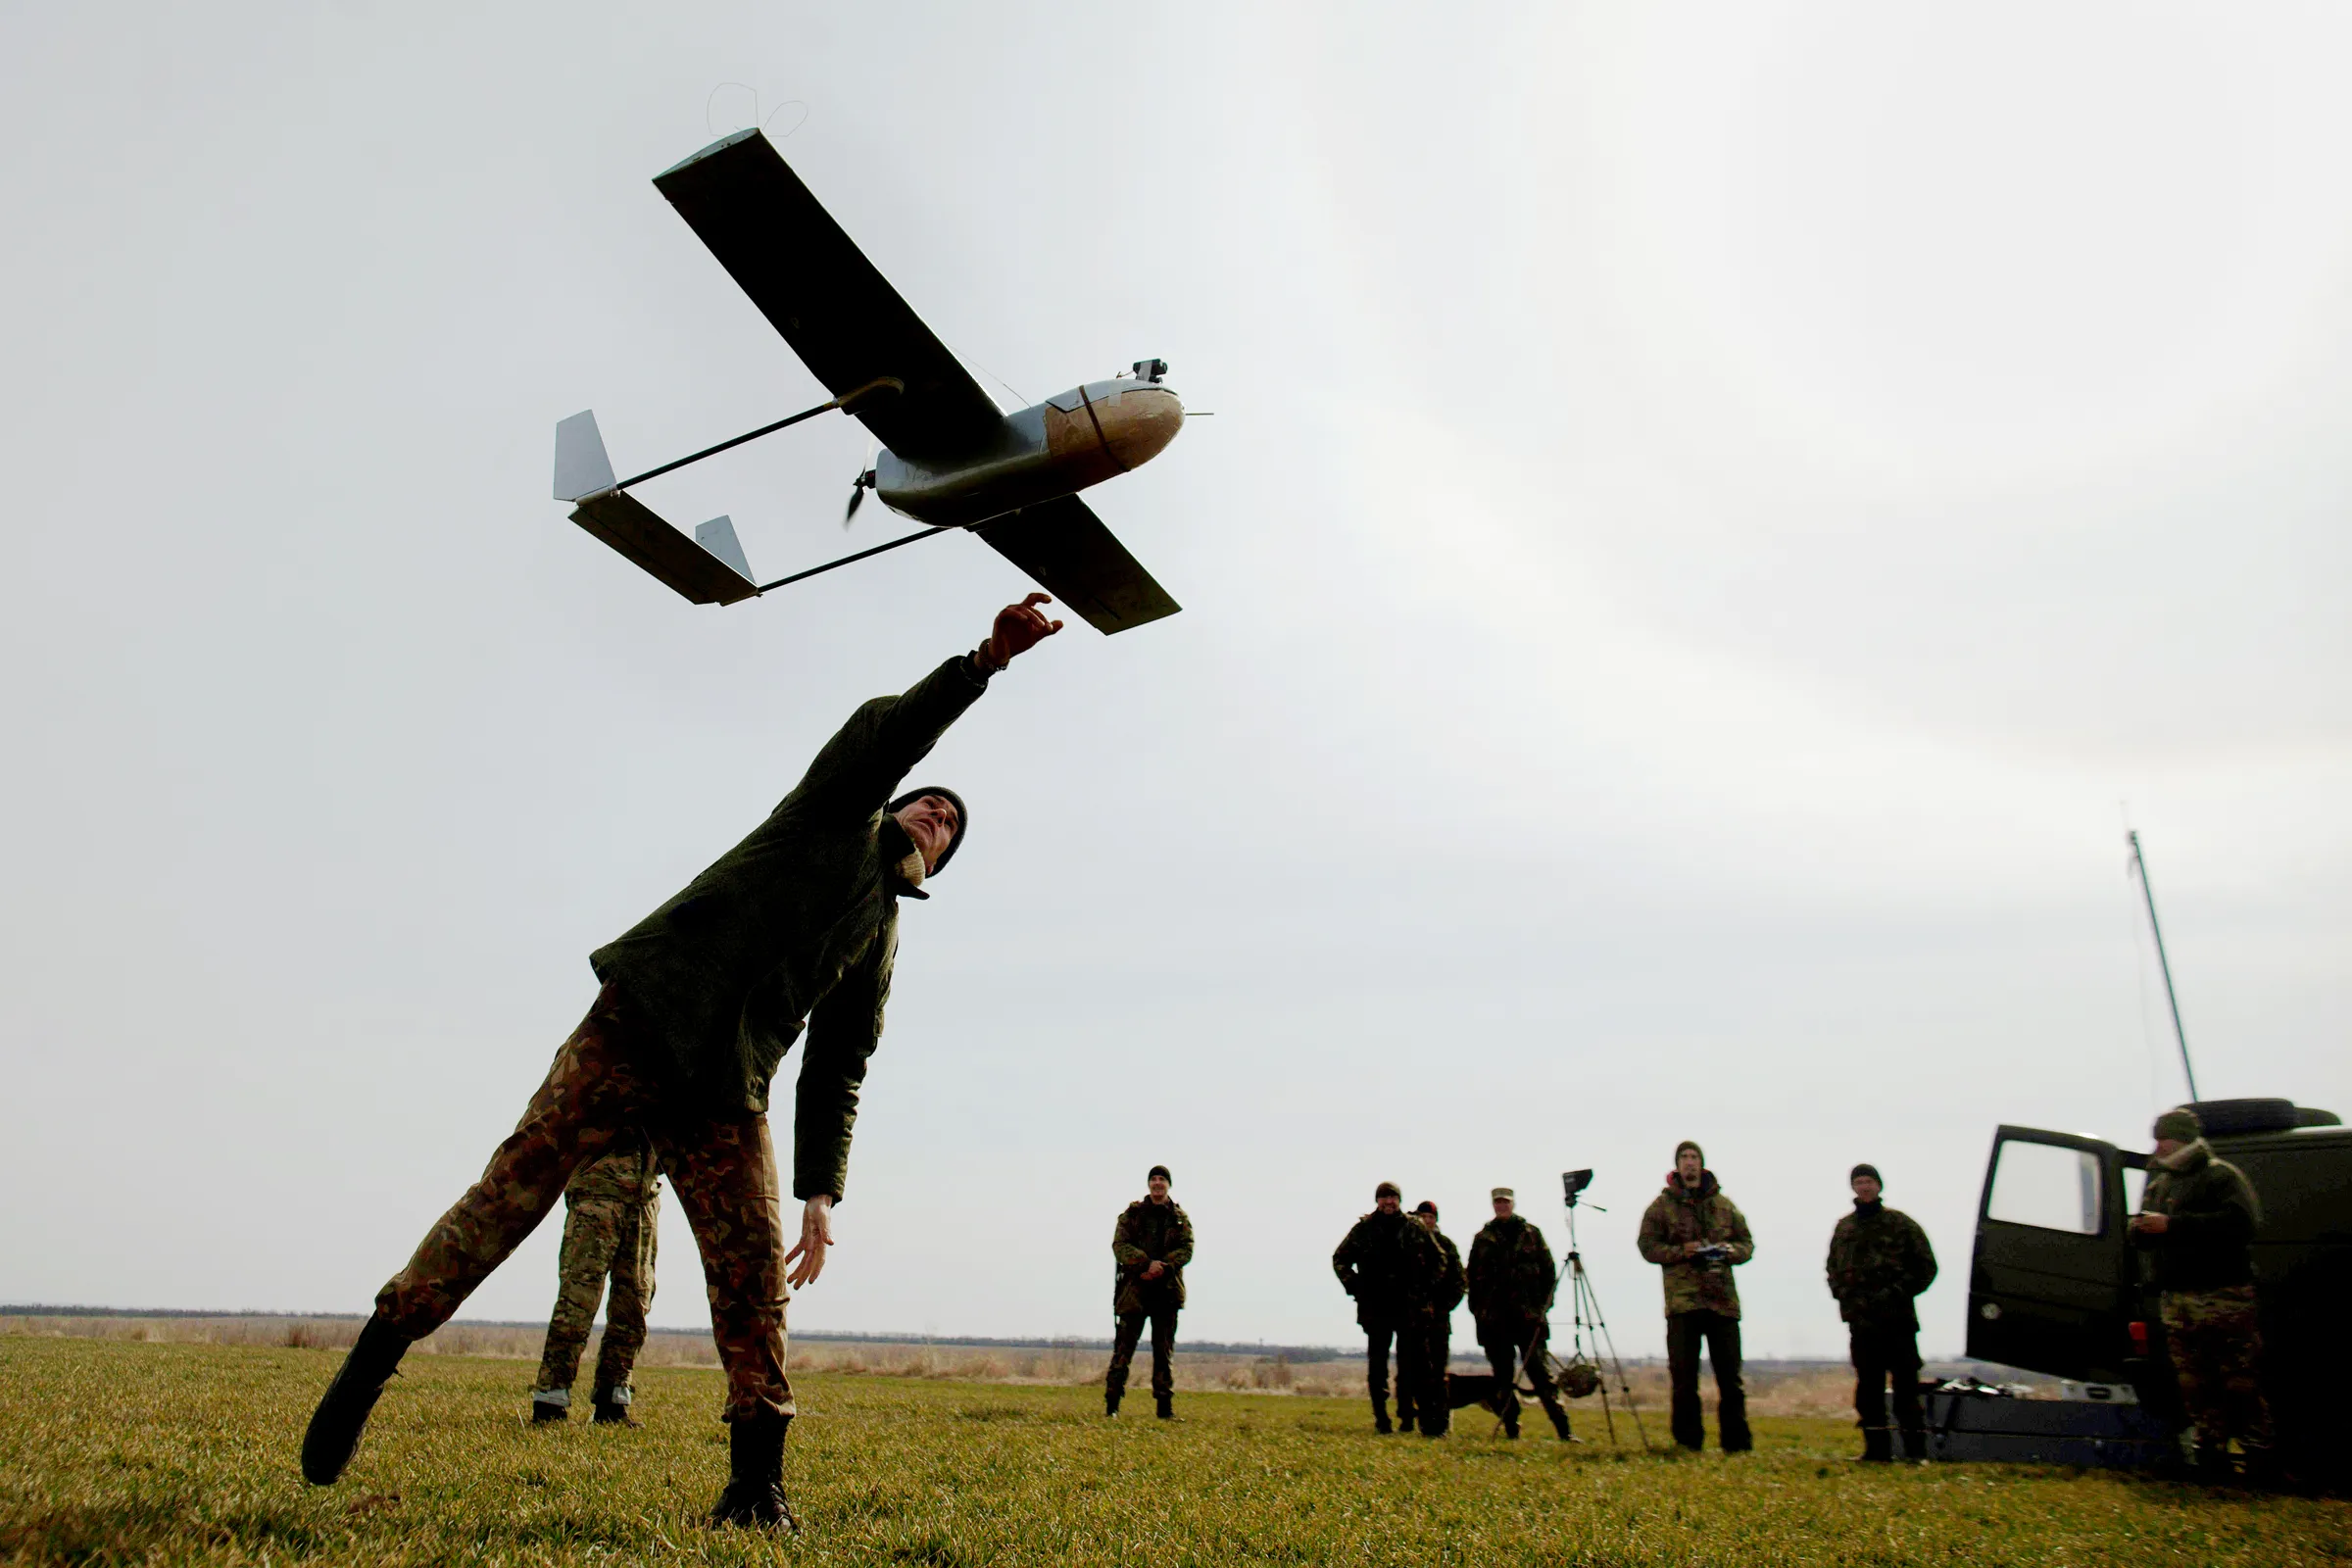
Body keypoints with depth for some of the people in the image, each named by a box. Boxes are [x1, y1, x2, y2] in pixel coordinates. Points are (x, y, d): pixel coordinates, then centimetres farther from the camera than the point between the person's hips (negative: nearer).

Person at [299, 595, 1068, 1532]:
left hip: (724, 1092, 4)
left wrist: (821, 1192, 6)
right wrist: (984, 661, -12)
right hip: (639, 1024, -4)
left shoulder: (882, 939, 21)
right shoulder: (838, 811, 15)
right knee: (513, 1190, -7)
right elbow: (892, 729, -4)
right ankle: (374, 1358, 11)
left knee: (754, 1280, -5)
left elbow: (836, 1073, 16)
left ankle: (756, 1487, 4)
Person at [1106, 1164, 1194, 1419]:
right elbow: (1119, 1245, -7)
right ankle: (1111, 1404, 4)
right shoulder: (1132, 1214, 5)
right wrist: (1147, 1264, -20)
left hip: (1167, 1290, 2)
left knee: (1165, 1350, 4)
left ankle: (1165, 1406, 9)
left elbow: (1186, 1250, -1)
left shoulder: (1180, 1218, 10)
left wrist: (1162, 1267, -17)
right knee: (1124, 1346, -2)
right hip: (1135, 1288, -1)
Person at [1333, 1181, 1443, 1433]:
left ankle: (1407, 1413, 11)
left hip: (1409, 1306, 0)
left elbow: (1438, 1259, 15)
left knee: (1409, 1362, 1)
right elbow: (1340, 1259, 11)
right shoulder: (1363, 1229, 4)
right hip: (1375, 1307, 0)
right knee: (1377, 1363, 2)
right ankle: (1381, 1418, 7)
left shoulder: (1415, 1230, 5)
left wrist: (1426, 1290, 7)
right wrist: (1354, 1287, 1)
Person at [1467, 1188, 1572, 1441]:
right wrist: (1477, 1310, 3)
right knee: (1503, 1376, 4)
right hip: (1494, 1318, 2)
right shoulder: (1483, 1238, 12)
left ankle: (1563, 1429, -4)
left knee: (1540, 1372, -6)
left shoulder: (1532, 1234, 9)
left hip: (1529, 1315, -2)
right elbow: (1473, 1276, 12)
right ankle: (1511, 1429, 10)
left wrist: (1543, 1305, -2)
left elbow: (1549, 1270, 7)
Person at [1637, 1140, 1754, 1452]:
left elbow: (1747, 1244, 16)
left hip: (1723, 1300, 2)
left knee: (1730, 1376, 6)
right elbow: (1648, 1246, 1)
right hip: (1682, 1300, -2)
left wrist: (1730, 1250, -6)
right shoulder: (1661, 1205, 6)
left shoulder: (1725, 1205, 14)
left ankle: (1737, 1443, 15)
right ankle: (1688, 1443, 9)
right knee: (1684, 1378, 1)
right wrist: (1680, 1251, -14)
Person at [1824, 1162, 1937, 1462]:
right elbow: (1833, 1268, 19)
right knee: (1868, 1385, 5)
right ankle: (1877, 1449, 11)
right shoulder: (1844, 1227, 13)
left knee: (1905, 1382, -1)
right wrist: (1844, 1295, 2)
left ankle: (1916, 1449, 6)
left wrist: (1899, 1291, -7)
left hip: (1898, 1318, -3)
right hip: (1861, 1319, 4)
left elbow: (1926, 1266, 3)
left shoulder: (1901, 1223, 2)